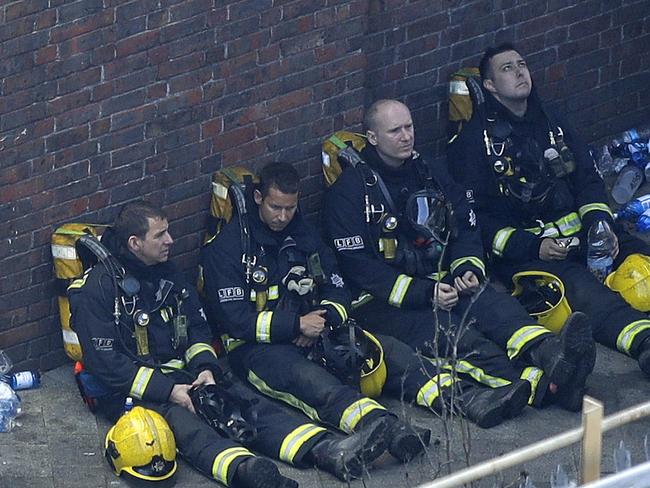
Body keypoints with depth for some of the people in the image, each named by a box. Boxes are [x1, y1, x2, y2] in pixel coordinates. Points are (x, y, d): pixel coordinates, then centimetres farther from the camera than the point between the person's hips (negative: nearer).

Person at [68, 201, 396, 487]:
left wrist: (205, 368, -2)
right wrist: (167, 390, -20)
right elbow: (104, 363, -16)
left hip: (178, 375, 7)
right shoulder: (98, 288, -11)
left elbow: (197, 327, 19)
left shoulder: (166, 273, 13)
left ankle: (328, 450, -37)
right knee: (180, 420, -37)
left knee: (245, 400, -17)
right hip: (128, 391, -7)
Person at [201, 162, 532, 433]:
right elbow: (233, 318, -12)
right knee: (306, 377, -39)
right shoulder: (227, 247, -4)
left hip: (312, 332, 7)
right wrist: (296, 324, -17)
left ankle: (467, 400, -32)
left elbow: (338, 292, 14)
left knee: (387, 349, -14)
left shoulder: (304, 236, 15)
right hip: (257, 347, -7)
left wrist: (321, 321, -9)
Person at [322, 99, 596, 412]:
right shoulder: (349, 191, -3)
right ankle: (539, 385, -58)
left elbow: (466, 230, 17)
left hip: (442, 284, 6)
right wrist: (423, 293, -18)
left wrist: (468, 269, -7)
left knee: (496, 305, -28)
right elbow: (357, 266, -11)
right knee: (453, 333, -34)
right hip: (384, 301, -6)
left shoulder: (431, 175, 17)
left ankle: (551, 353, -58)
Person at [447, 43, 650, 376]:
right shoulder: (474, 141, 3)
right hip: (517, 248, -7)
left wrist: (600, 226, -3)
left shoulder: (551, 124, 21)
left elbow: (588, 180, 18)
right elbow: (473, 218, -4)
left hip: (577, 233, 7)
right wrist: (532, 247, -14)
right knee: (578, 285, -36)